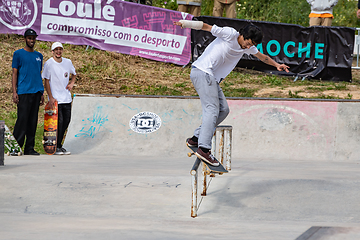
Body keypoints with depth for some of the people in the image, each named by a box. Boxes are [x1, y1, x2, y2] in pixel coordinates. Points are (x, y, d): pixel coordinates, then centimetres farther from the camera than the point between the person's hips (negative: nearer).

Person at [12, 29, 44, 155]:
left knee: (33, 121, 5)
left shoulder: (39, 56, 18)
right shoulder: (18, 54, 4)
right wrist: (14, 92, -8)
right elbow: (14, 73, 1)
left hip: (36, 92, 5)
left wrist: (42, 93, 15)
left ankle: (30, 148, 8)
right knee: (22, 119, -10)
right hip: (24, 92, -5)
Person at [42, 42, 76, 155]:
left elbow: (74, 73, 28)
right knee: (59, 121, -11)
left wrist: (72, 83, 8)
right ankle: (56, 147, -2)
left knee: (66, 121, 5)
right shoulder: (48, 64, -7)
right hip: (55, 99, -6)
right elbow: (46, 81, -7)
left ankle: (59, 145, 18)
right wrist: (51, 97, -13)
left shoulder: (68, 62, 8)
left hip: (67, 99, 6)